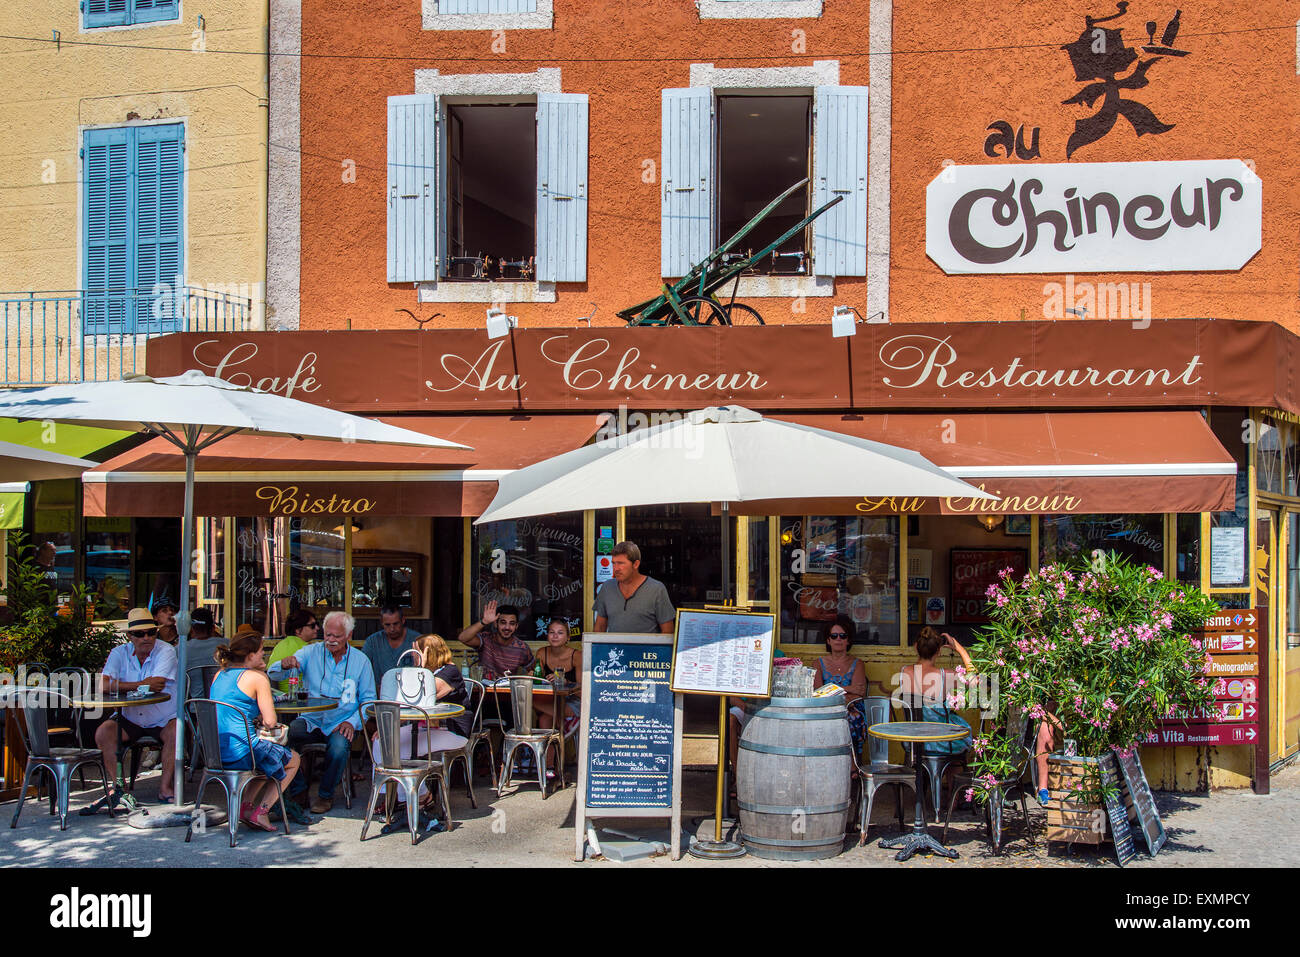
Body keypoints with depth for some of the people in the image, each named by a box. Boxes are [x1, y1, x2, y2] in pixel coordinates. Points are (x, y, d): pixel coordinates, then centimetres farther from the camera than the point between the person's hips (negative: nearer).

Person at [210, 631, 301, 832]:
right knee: (293, 760, 19)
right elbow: (270, 721, -13)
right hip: (240, 752, -8)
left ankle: (245, 805, 19)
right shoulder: (258, 677, -11)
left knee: (268, 756, 35)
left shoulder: (220, 675, 11)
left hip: (215, 753, 8)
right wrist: (262, 719, 8)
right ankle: (260, 812, 7)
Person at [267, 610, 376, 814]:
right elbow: (272, 675, -1)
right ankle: (298, 790, -6)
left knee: (339, 746, -33)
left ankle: (326, 795, -4)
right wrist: (284, 665, -25)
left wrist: (353, 722, -12)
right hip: (311, 721, 1)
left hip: (341, 723, -1)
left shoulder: (361, 661, 6)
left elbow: (368, 700, 5)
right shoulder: (311, 653, 6)